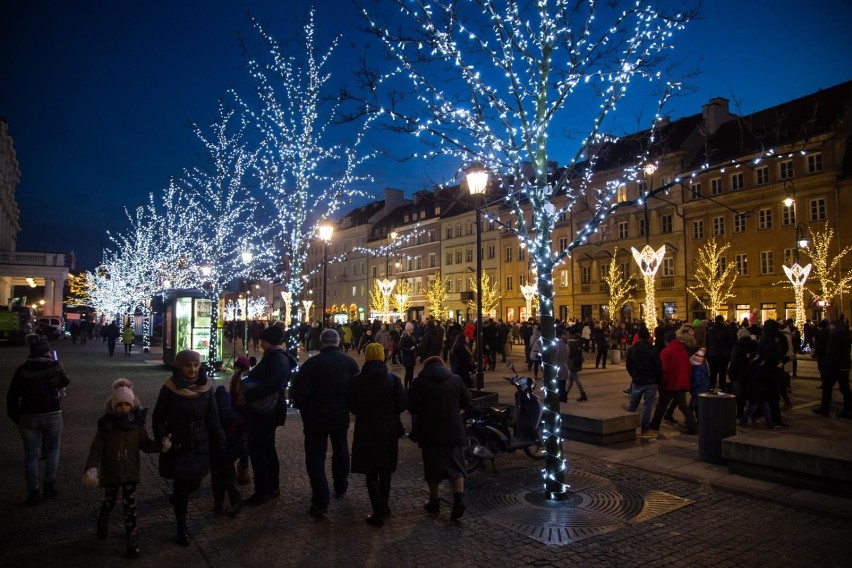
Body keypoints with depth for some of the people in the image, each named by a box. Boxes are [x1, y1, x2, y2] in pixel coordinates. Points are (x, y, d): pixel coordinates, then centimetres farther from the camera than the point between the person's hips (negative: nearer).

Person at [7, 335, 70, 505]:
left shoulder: (22, 370, -3)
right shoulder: (55, 366, -7)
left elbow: (12, 396, 0)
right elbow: (65, 382, 12)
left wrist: (15, 417, 10)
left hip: (28, 416, 1)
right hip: (52, 415, 0)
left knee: (31, 454, 10)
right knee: (52, 449, 19)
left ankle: (33, 492, 13)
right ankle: (49, 486, 17)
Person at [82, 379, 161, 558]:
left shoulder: (137, 423, -9)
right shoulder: (106, 425, -14)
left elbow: (145, 444, 0)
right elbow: (96, 449, -13)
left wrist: (160, 445, -19)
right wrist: (92, 468, -28)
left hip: (130, 471, 0)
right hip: (111, 471, 0)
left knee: (130, 505, 0)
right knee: (109, 501, 20)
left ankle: (132, 539, 9)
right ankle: (103, 523, 52)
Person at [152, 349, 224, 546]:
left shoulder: (206, 388, -6)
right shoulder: (169, 389, -13)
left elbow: (212, 418, 1)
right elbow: (158, 418, -5)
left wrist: (221, 442, 0)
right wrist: (162, 437, -19)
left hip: (199, 445, 3)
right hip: (177, 446, -3)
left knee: (194, 484, 10)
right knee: (181, 488, 3)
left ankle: (178, 497, 45)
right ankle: (181, 529, 20)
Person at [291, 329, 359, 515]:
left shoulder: (312, 362, -13)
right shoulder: (349, 362, 0)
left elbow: (299, 391, -16)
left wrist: (305, 411, -1)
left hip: (316, 416, -4)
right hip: (341, 416, 4)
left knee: (315, 456, 2)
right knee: (340, 450, 23)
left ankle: (320, 501, -4)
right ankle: (340, 487, 38)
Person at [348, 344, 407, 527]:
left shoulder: (357, 380, -9)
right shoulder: (393, 379, -9)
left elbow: (351, 406, -3)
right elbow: (402, 404, -9)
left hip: (365, 431, -1)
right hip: (389, 431, 2)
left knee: (371, 473, 8)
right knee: (386, 470, 19)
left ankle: (378, 513, 8)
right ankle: (384, 507, 30)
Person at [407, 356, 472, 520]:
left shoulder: (419, 382, -5)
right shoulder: (456, 379, 0)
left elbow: (411, 407, -6)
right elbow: (467, 403, 5)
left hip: (430, 433, -1)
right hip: (454, 432, 1)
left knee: (432, 469, 12)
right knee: (456, 467, 11)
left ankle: (434, 502, 23)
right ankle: (459, 498, -5)